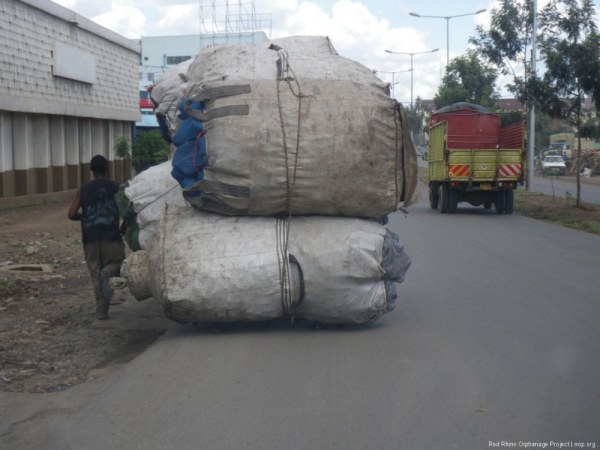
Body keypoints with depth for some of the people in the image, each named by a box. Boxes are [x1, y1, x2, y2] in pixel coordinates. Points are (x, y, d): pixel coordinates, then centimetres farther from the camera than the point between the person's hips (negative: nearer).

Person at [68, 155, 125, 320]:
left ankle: (101, 310, 5)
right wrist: (124, 228, 13)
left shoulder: (83, 190, 8)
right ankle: (109, 273, -24)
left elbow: (72, 214, 0)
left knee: (96, 273, 10)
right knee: (116, 263, 12)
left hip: (90, 238, 2)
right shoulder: (115, 188, 3)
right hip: (111, 235, -2)